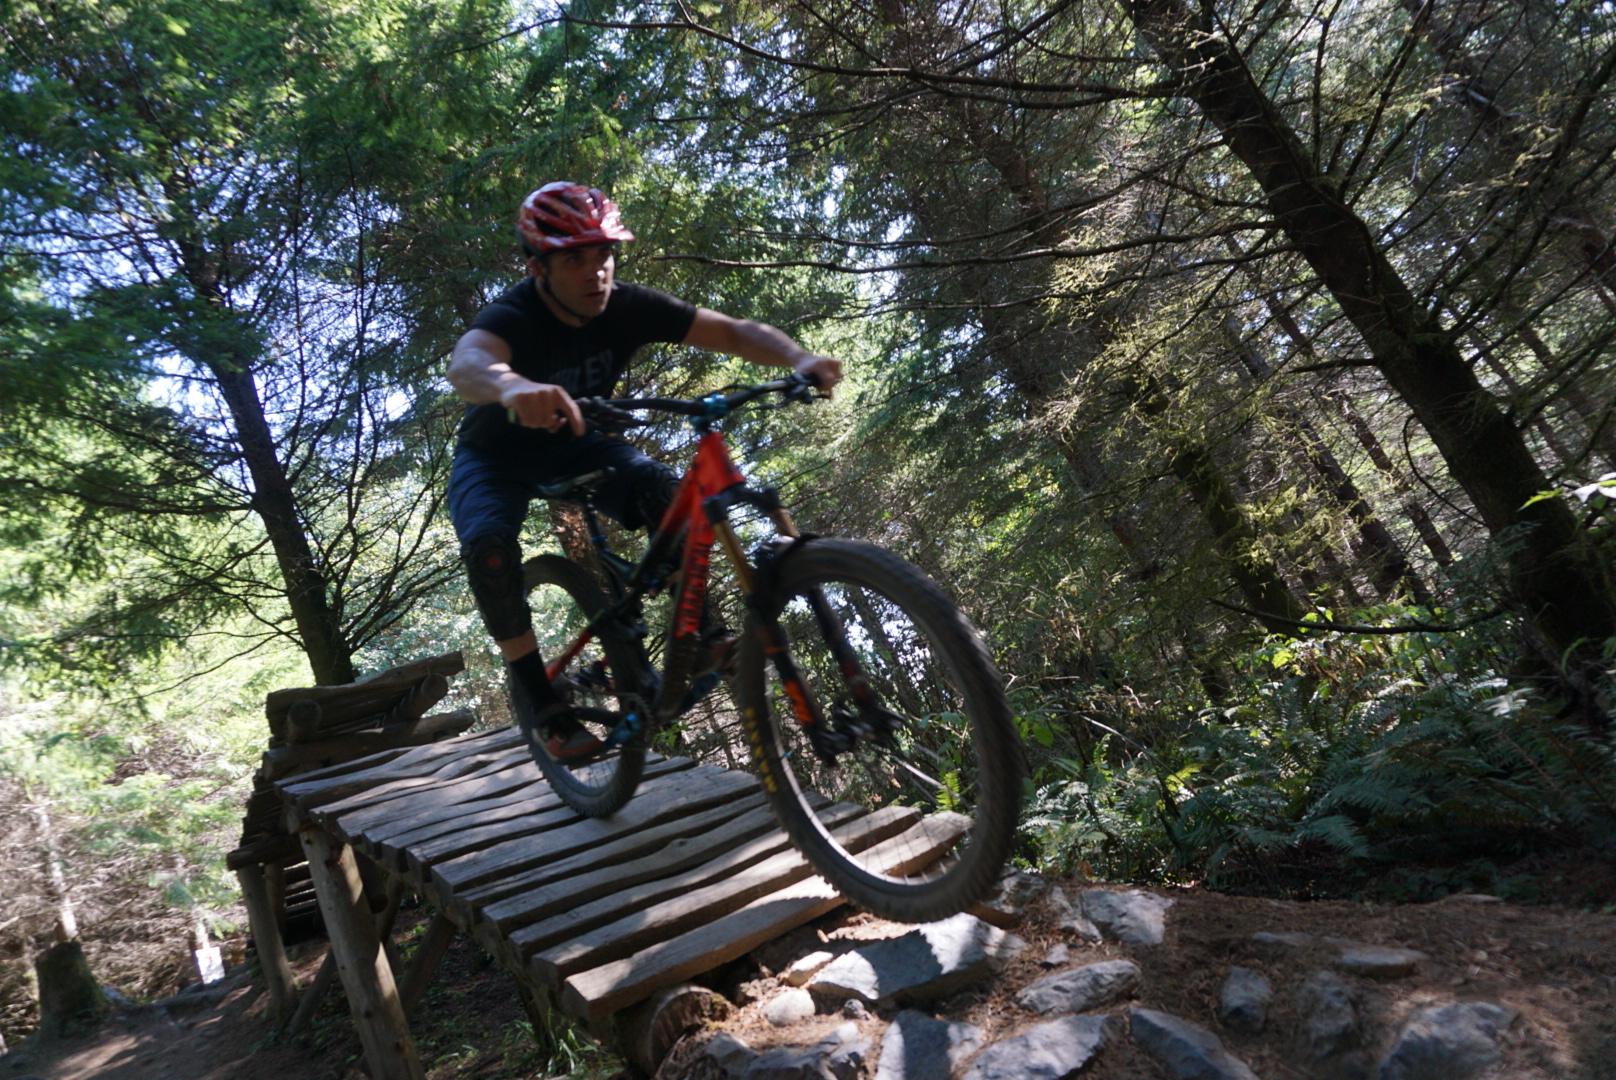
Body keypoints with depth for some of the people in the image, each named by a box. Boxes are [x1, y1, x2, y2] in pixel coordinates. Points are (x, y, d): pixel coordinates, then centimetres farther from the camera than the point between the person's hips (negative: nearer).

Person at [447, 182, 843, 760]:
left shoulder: (626, 306, -21)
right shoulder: (512, 316, -32)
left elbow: (734, 331, -24)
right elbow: (466, 363, -55)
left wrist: (799, 357, -45)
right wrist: (515, 388, -80)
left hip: (575, 444, 2)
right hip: (496, 458, -2)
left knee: (666, 491, -28)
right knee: (488, 543, -33)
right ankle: (549, 712, -20)